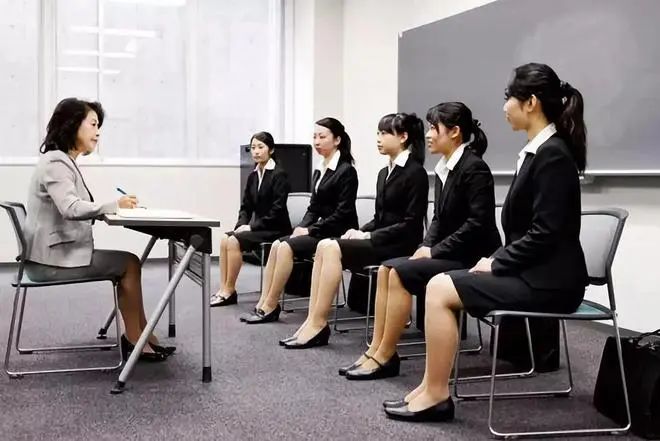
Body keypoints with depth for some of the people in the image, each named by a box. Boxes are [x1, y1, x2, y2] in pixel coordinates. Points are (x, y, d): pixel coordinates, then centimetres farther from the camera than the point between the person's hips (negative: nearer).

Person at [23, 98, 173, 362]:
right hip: (52, 259, -9)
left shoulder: (64, 162, 18)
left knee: (129, 263, 2)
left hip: (60, 253, 9)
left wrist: (112, 209, -2)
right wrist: (114, 205, -21)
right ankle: (135, 340, 2)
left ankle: (143, 338, 3)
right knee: (129, 263, -7)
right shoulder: (55, 163, -15)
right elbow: (71, 209, -29)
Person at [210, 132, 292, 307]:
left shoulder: (279, 174, -11)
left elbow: (277, 209, -17)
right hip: (259, 227, 7)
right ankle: (223, 289, -13)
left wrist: (252, 227, -18)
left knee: (234, 241, -23)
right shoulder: (253, 176, 11)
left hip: (276, 229, -7)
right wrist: (241, 225, -7)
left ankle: (229, 291, -13)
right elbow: (246, 207, 13)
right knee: (225, 238, -14)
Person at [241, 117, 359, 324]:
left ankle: (271, 307, -16)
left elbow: (343, 213, -16)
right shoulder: (319, 171, 14)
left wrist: (310, 230, -16)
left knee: (286, 247, -22)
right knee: (276, 245, -11)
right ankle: (263, 304, -14)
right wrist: (302, 227, -3)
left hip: (336, 234, -8)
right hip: (319, 230, 8)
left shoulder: (346, 171, -10)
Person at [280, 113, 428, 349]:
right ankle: (313, 320, -19)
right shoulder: (384, 172, 17)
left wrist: (370, 236, -17)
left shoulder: (415, 172, -9)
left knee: (333, 248, -24)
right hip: (379, 239, 8)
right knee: (324, 245, -15)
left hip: (399, 244, -8)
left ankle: (318, 324, -20)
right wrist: (361, 231, -1)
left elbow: (411, 223, -15)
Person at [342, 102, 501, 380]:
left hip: (471, 259, -9)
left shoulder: (474, 168, -15)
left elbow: (478, 223, -21)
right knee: (386, 269, -4)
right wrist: (426, 247, -3)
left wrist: (434, 251, -18)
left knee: (400, 273, -21)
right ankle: (375, 351, -6)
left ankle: (385, 358, -12)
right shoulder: (443, 168, 11)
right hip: (447, 254, 9)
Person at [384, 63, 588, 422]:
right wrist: (495, 261, 4)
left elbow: (545, 233, -21)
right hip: (530, 272, 9)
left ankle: (437, 394, -3)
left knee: (439, 290, -13)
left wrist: (496, 264, -13)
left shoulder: (553, 154, -17)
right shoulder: (537, 151, 13)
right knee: (440, 285, 3)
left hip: (547, 281, -9)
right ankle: (432, 388, 5)